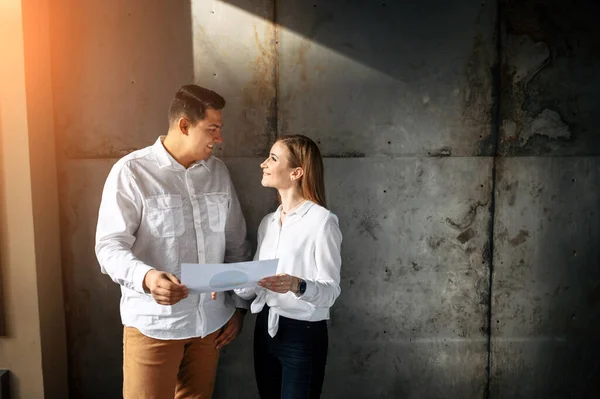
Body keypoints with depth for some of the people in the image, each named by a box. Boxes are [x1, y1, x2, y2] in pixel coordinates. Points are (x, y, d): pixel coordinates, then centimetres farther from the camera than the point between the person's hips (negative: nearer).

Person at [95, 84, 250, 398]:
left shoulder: (218, 171, 6)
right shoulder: (131, 172, -10)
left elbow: (236, 243, 10)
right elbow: (110, 246, -14)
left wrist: (239, 305, 9)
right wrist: (146, 276, -34)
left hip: (210, 320, 5)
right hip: (154, 323, -4)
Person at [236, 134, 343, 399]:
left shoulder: (322, 221, -13)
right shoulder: (268, 222, 9)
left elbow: (331, 290, -16)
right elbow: (256, 285, 9)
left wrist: (297, 286, -34)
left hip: (303, 334, -6)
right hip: (266, 328, 6)